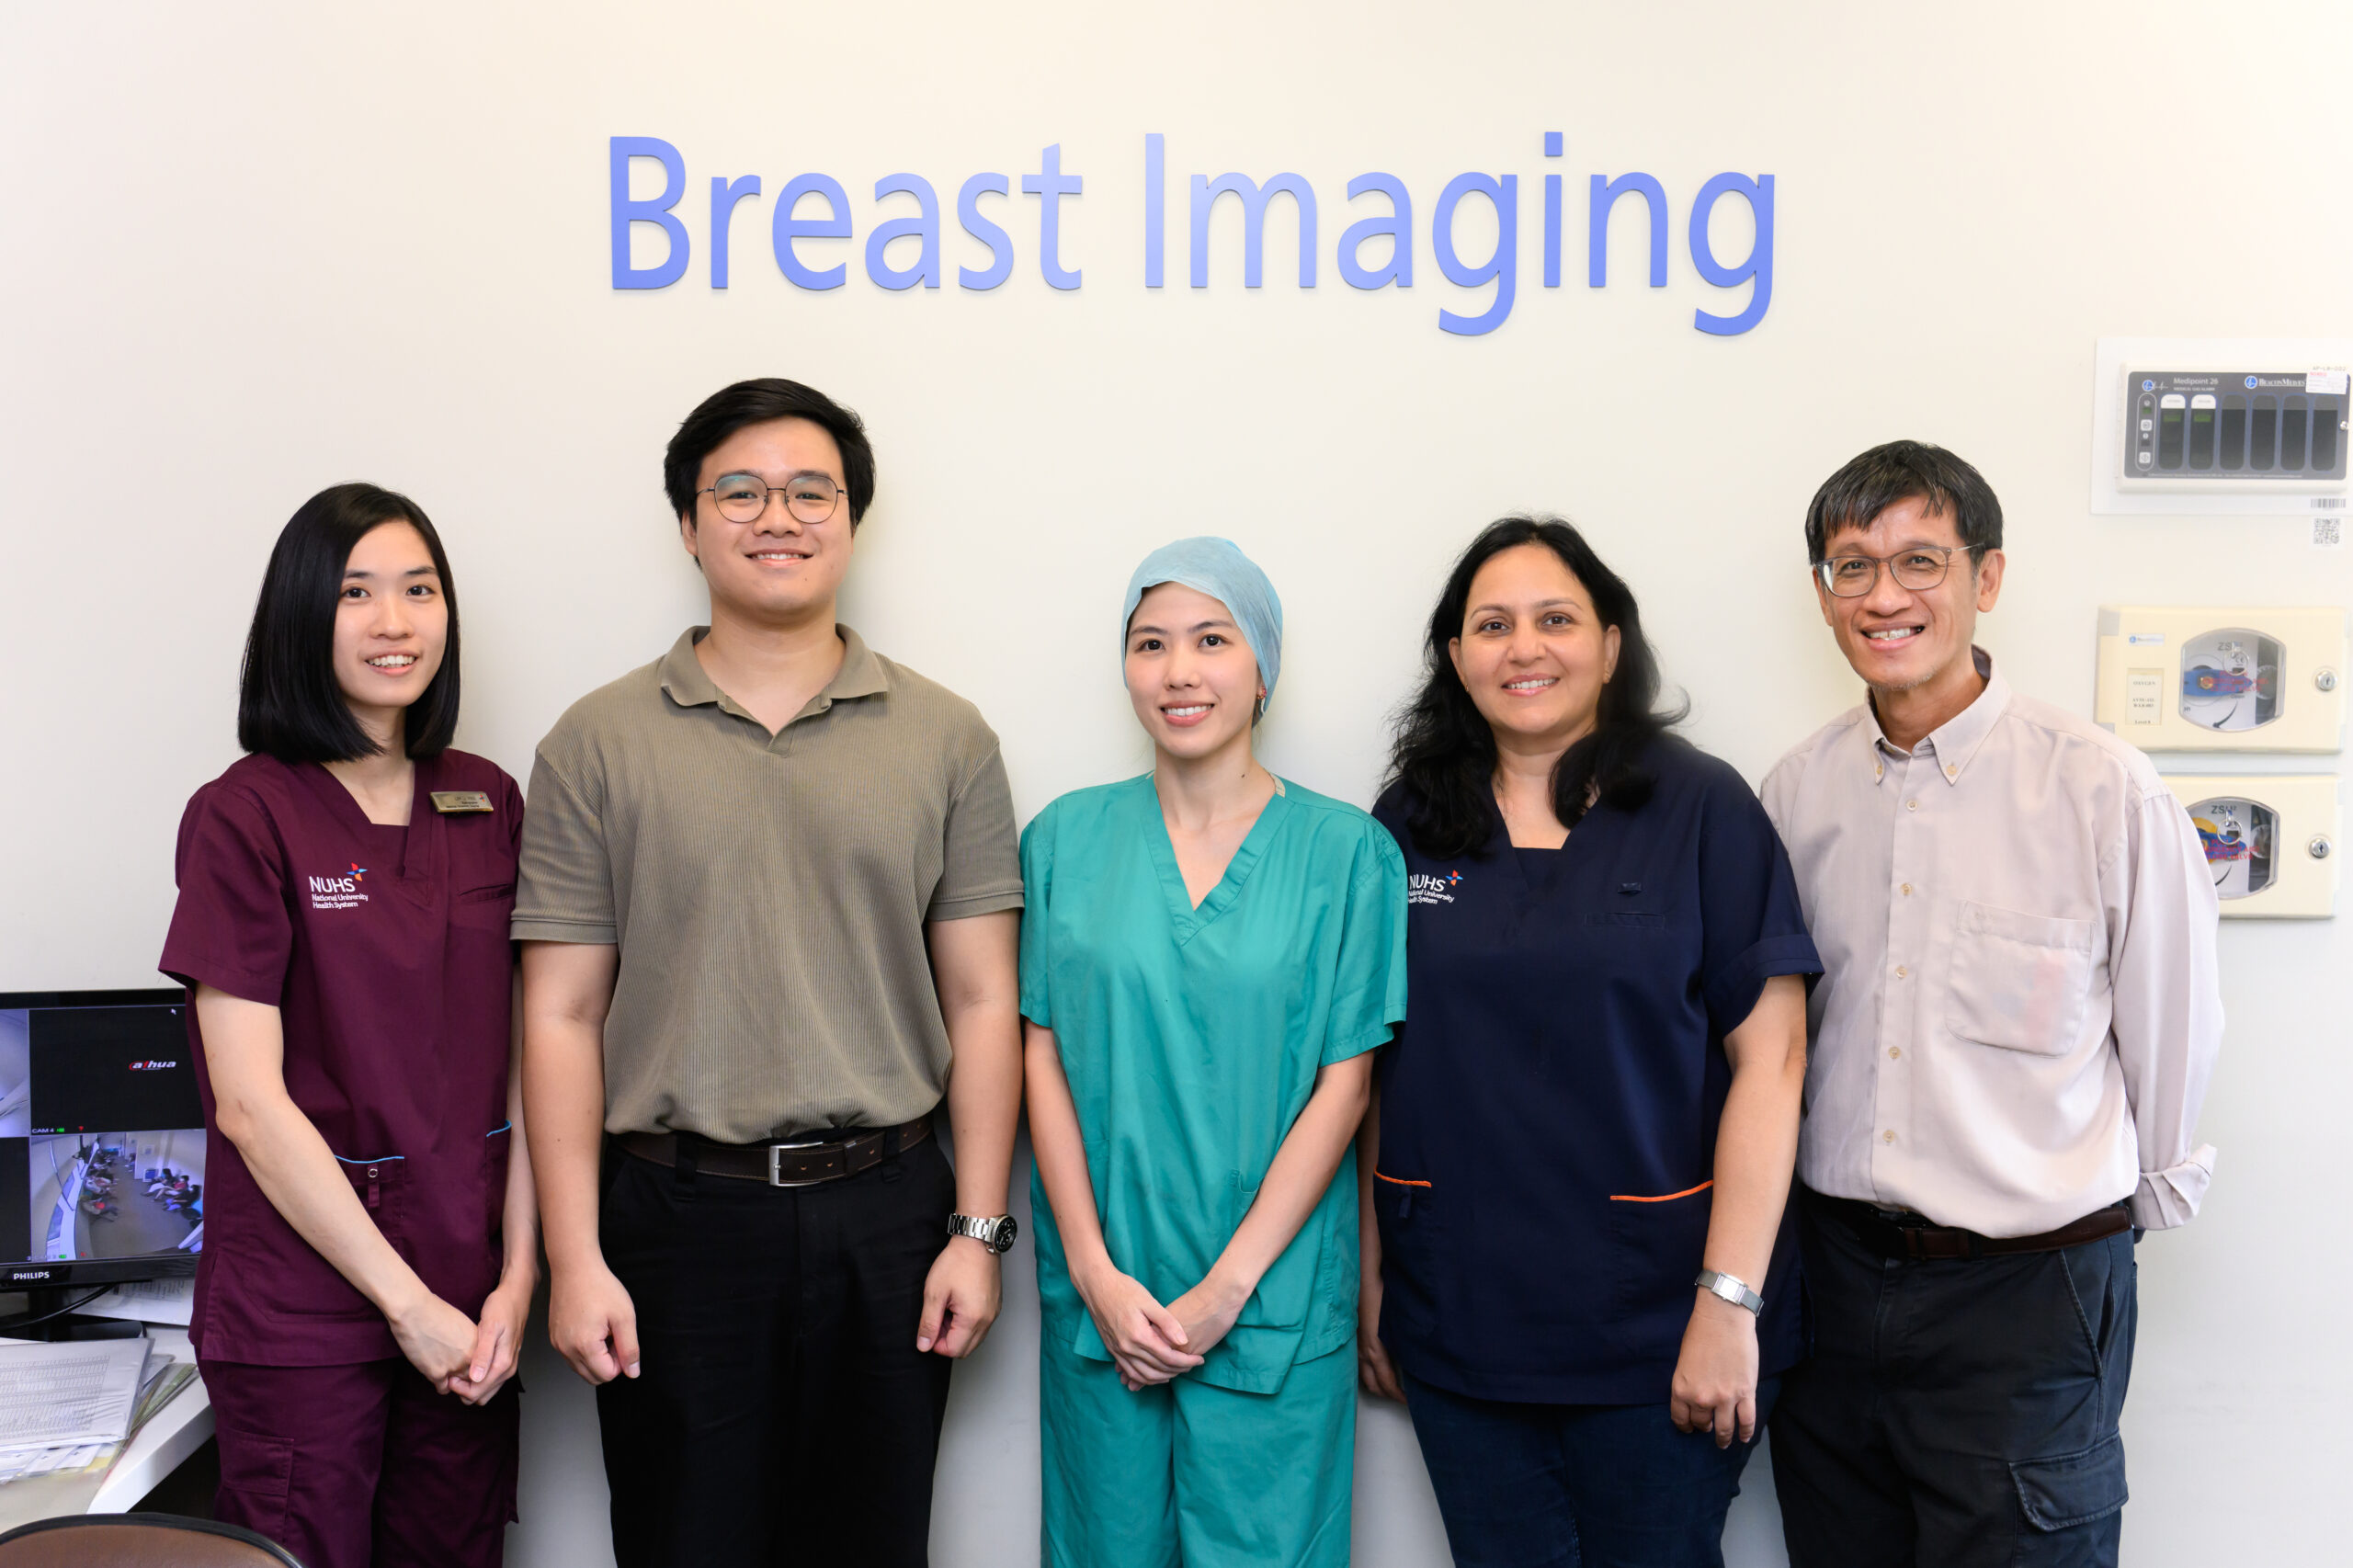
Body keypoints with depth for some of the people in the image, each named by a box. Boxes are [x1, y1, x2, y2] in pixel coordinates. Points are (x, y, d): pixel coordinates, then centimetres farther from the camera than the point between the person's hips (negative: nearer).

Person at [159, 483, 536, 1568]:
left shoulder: (488, 803, 5)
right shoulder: (244, 815, -9)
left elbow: (519, 1055, 4)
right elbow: (249, 1101, -12)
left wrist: (518, 1276, -5)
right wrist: (407, 1302, -11)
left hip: (472, 1291, 4)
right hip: (306, 1293, -4)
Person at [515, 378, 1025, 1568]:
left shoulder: (946, 739, 4)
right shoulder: (599, 743, 2)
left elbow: (982, 1002, 3)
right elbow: (562, 1016, -1)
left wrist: (978, 1228, -2)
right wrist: (573, 1259, -5)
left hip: (886, 1212, 1)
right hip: (677, 1214, -1)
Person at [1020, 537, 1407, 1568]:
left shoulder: (1346, 851, -2)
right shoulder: (1067, 839, 4)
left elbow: (1342, 1086, -5)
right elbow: (1044, 1058, 2)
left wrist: (1226, 1287, -10)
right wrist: (1094, 1270, -7)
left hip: (1275, 1302, -1)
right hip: (1098, 1295, 2)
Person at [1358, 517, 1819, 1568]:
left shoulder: (1702, 810, -4)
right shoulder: (1409, 825, 5)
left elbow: (1769, 1058, -8)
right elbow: (1372, 1064, 9)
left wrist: (1730, 1302, -13)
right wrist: (1368, 1275, 7)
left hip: (1651, 1322, -3)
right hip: (1457, 1316, 3)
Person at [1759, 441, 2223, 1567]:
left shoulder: (2103, 790, -11)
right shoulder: (1797, 792, 1)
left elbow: (2171, 1031, -1)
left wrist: (2128, 1200, 9)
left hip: (2029, 1296, -4)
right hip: (1832, 1273, 4)